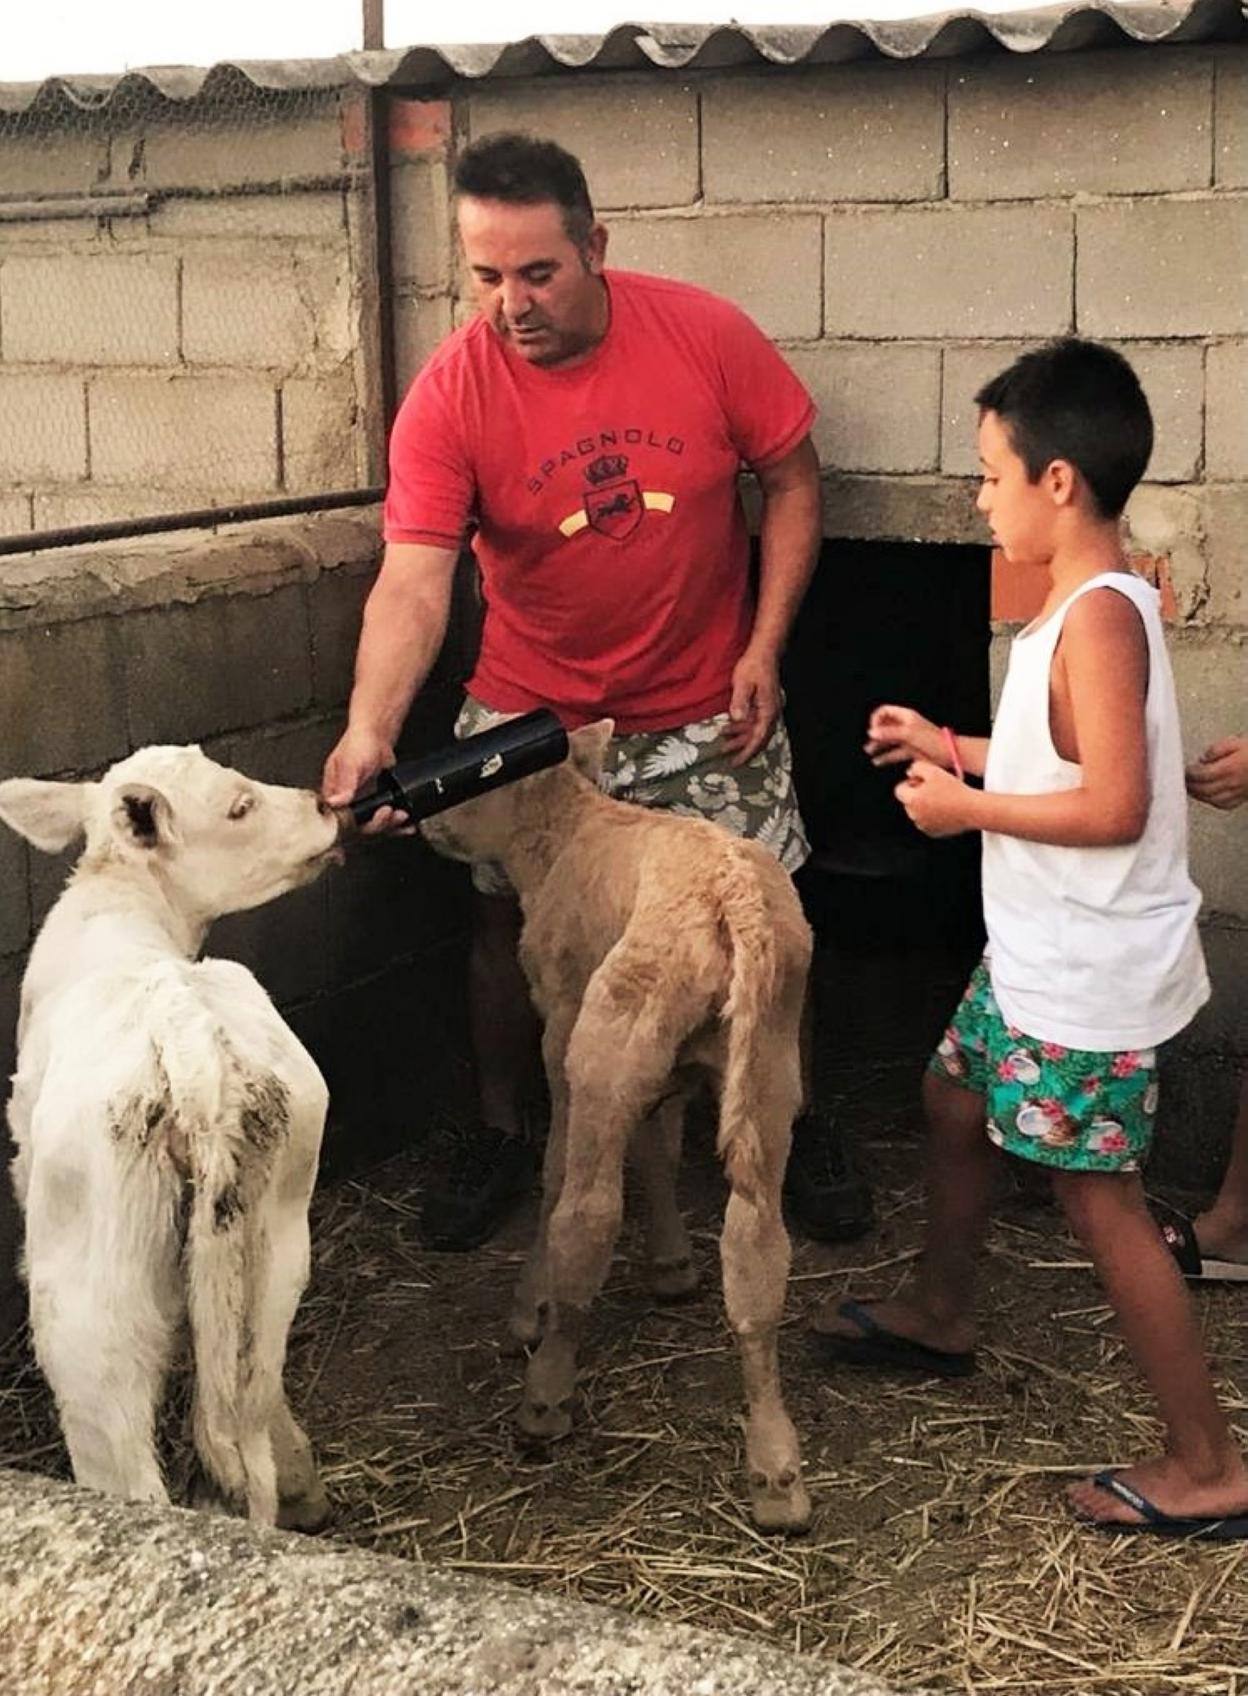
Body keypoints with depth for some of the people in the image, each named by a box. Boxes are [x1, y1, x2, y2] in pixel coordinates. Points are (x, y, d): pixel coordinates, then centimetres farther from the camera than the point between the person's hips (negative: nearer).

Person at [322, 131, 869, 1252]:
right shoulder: (448, 398, -18)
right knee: (508, 920, 9)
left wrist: (763, 648, -10)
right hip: (532, 714, 0)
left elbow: (792, 478, -4)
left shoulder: (706, 335, -16)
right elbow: (413, 581, -26)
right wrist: (369, 731, -42)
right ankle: (499, 1135, 32)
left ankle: (791, 1122, 32)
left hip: (706, 712, 0)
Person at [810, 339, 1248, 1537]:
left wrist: (970, 808, -19)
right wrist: (951, 748, 14)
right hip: (1039, 954, 11)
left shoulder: (1099, 616, -23)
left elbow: (1115, 805, -29)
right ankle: (938, 1314, 48)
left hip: (1089, 978, -11)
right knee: (955, 1097, 26)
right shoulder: (1084, 605, 8)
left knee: (1099, 1202, -4)